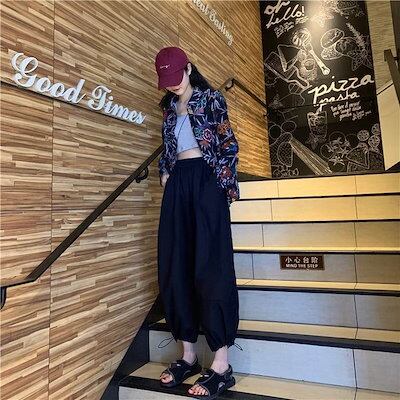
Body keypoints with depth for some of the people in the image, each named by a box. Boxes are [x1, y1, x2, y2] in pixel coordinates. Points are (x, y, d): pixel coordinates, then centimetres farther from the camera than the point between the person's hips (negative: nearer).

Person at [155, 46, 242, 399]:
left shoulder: (211, 98, 4)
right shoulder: (168, 107, 20)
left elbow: (229, 145, -1)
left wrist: (221, 184, -8)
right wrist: (165, 173, 9)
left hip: (205, 180, -6)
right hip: (177, 183, 6)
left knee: (209, 265, -11)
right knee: (175, 266, 1)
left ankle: (222, 364, -5)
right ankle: (188, 354, 11)